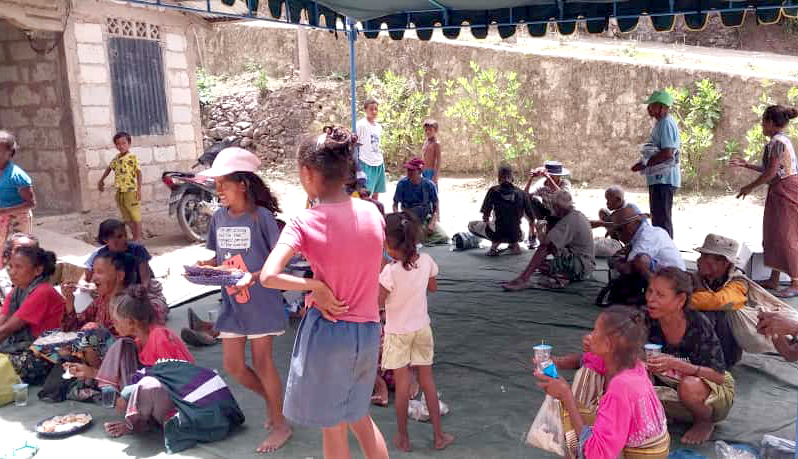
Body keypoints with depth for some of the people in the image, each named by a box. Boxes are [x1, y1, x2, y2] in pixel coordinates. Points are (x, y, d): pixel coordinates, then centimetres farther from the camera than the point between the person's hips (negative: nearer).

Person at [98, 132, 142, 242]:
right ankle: (135, 236, 20)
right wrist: (101, 181, 33)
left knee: (135, 216, -1)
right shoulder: (115, 159, 9)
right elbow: (109, 168, 26)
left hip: (131, 191, -7)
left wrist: (139, 189, -18)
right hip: (120, 192, 7)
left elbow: (138, 173, -12)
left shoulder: (133, 158, -9)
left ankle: (138, 237, 5)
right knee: (126, 218, 11)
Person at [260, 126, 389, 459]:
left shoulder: (305, 222, -15)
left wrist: (315, 286, -14)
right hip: (368, 331, 5)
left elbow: (268, 277, -25)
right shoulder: (372, 212, -1)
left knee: (333, 426, 15)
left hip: (327, 331, -4)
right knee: (359, 415, 27)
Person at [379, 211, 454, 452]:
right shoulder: (426, 261, -11)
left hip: (397, 332, -4)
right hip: (422, 328, 4)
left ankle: (403, 438, 21)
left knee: (402, 384, 7)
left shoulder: (390, 271, -26)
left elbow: (378, 302, -18)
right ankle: (439, 435, 24)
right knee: (427, 379, 15)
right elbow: (433, 287, 6)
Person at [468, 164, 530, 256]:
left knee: (471, 225, 21)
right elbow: (530, 215, 5)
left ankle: (495, 242, 4)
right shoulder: (521, 192, -1)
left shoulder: (493, 191, -6)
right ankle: (514, 244, 10)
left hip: (498, 234, -4)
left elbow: (485, 215, -3)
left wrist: (487, 222, 18)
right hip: (515, 236, 4)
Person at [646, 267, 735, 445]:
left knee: (689, 386, -36)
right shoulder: (648, 323, -15)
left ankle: (705, 422, -3)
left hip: (716, 391, -3)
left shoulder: (698, 324, -25)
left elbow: (718, 376, -24)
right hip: (674, 390, 4)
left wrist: (676, 364, -37)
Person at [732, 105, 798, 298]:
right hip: (780, 193, 11)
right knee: (774, 235, 14)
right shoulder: (782, 140, 16)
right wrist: (746, 165, 21)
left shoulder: (777, 142, -16)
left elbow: (771, 173, -20)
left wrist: (750, 187, -9)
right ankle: (773, 280, 21)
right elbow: (772, 170, 17)